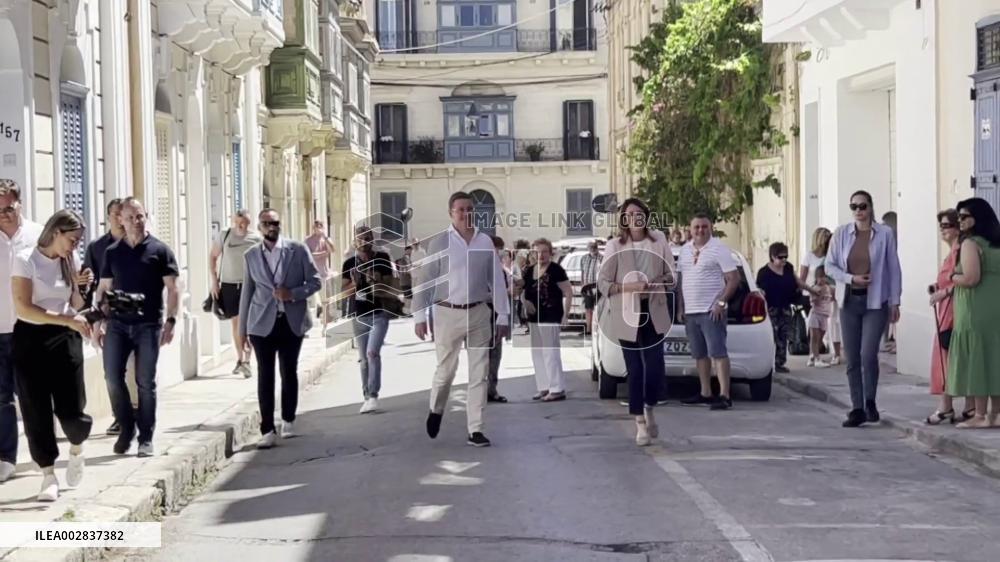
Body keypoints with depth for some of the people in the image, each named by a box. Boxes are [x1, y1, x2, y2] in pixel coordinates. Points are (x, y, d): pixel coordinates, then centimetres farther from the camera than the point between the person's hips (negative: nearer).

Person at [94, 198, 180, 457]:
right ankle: (126, 428, 15)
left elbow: (172, 288, 0)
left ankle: (146, 438, 8)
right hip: (117, 323, 3)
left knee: (146, 382, 0)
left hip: (148, 325, -2)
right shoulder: (112, 252, 9)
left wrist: (170, 320, -9)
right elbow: (103, 289, 12)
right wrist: (98, 322, 3)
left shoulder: (160, 250, 1)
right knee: (113, 377, -3)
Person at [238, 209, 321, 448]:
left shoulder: (298, 250, 1)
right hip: (262, 323, 0)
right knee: (265, 376, -4)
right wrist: (243, 328, 9)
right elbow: (247, 292, 10)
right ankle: (268, 431, -4)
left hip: (292, 322, 0)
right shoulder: (251, 256, 6)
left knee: (289, 373, 9)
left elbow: (315, 281, 2)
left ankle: (288, 422, 25)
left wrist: (293, 293, -15)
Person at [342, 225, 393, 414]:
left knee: (373, 353, -19)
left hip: (379, 315, -3)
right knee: (363, 359, 10)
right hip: (358, 316, 3)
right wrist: (354, 283, -16)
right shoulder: (349, 264, 3)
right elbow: (344, 291, 4)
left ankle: (373, 395, -17)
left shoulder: (382, 259, -2)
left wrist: (378, 281, -18)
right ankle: (367, 396, 19)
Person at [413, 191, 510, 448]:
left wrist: (502, 316, 7)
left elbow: (496, 280, 8)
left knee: (479, 374, 2)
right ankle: (436, 410, 34)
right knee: (446, 371, 5)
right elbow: (424, 281, -2)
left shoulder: (485, 242, 5)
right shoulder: (439, 243, -4)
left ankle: (475, 430, 8)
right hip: (448, 313, -3)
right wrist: (420, 316, -6)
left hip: (479, 313, 3)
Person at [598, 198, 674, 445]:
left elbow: (671, 275, 9)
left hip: (654, 313, 2)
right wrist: (629, 287, -18)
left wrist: (659, 282, -12)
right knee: (635, 371, 2)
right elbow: (603, 283, -4)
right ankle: (641, 424, 12)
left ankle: (649, 410, 24)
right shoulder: (614, 246, -5)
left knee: (655, 368, -5)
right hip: (627, 314, -1)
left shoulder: (659, 240, 3)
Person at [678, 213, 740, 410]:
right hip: (690, 312, 7)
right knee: (699, 354, 12)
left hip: (711, 312, -7)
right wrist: (681, 307, 14)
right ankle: (705, 394, 20)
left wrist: (722, 302, -16)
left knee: (718, 353, -11)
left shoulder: (718, 249, -6)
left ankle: (724, 396, -13)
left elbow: (734, 278, -9)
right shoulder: (685, 250, 14)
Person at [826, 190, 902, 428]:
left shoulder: (884, 234, -2)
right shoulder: (841, 233, 3)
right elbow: (830, 265, 6)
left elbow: (894, 269, 1)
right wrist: (850, 278, -11)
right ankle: (857, 409, 12)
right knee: (852, 359, 4)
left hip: (876, 302, -3)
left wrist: (895, 302, -1)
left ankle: (870, 401, 8)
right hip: (849, 301, 3)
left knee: (868, 354, -14)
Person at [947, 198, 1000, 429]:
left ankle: (980, 415, -1)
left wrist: (953, 277, -2)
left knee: (976, 360, -3)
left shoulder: (970, 244, -11)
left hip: (975, 312, -7)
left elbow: (971, 278, -20)